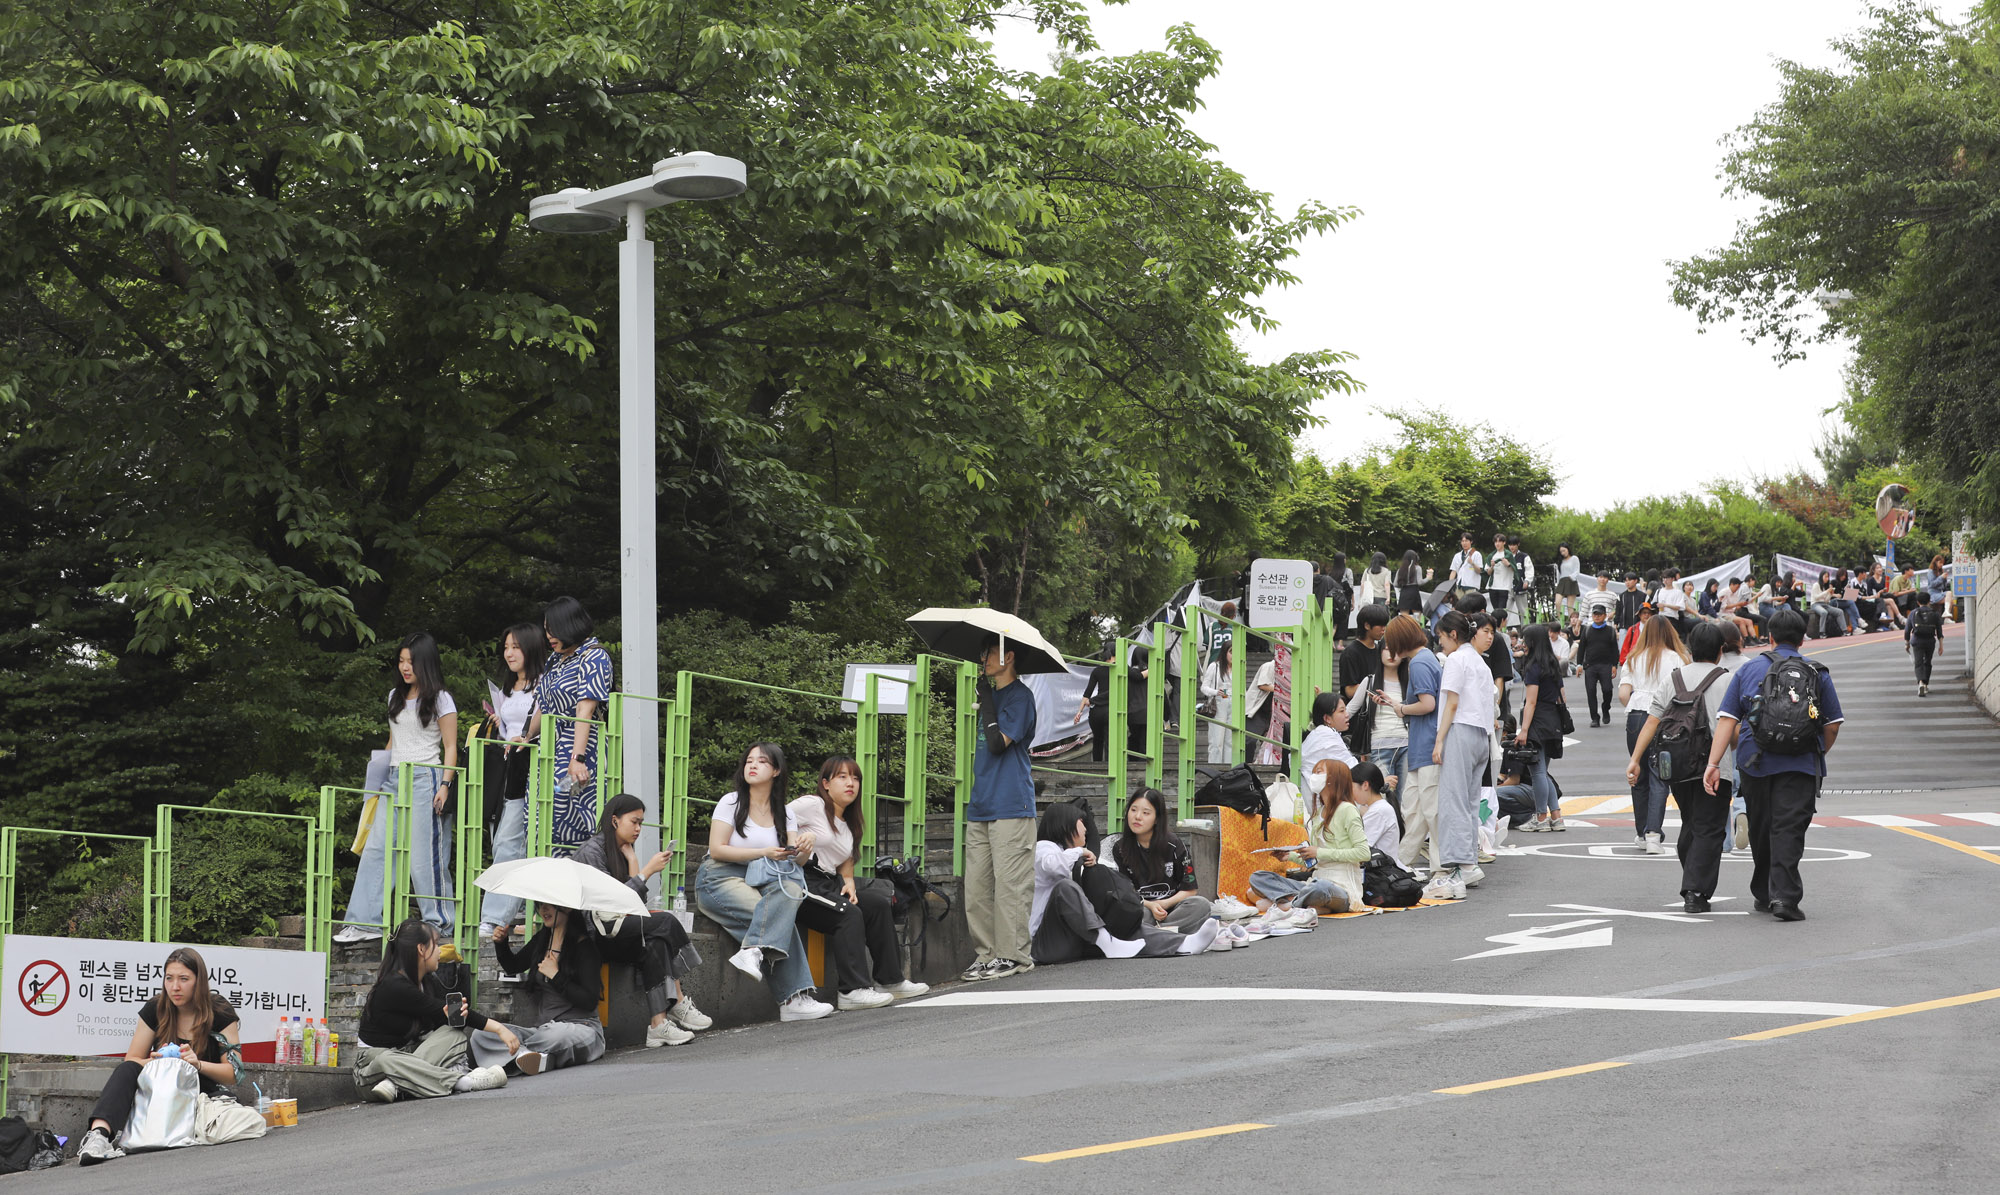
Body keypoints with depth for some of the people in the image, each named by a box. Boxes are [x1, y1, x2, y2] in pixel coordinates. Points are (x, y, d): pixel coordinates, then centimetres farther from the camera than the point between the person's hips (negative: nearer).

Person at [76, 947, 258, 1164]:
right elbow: (131, 1061, 4)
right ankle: (99, 1133, -54)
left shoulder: (221, 1014, -4)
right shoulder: (155, 1009, 2)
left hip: (206, 1092, -1)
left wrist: (198, 1064, -24)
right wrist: (152, 1062, -19)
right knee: (126, 1070, -27)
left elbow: (234, 1073, -6)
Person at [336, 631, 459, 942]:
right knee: (375, 849, -3)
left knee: (424, 854, -5)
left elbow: (450, 747, -4)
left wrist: (445, 785, -14)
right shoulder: (396, 697, 17)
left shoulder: (440, 699, -2)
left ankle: (440, 921, 5)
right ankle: (365, 922, -3)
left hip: (425, 778, -6)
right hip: (395, 778, 6)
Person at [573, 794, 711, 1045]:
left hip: (616, 929, 8)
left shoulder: (624, 850, 17)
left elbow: (638, 901, 9)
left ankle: (658, 1024, -28)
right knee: (665, 923, -21)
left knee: (655, 944, -22)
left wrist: (632, 859, 2)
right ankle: (679, 1003, -17)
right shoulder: (591, 851, -8)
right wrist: (647, 871, -16)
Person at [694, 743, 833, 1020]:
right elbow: (717, 850, -7)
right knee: (781, 919, -28)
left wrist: (803, 848, -20)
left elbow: (795, 859, 5)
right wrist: (764, 853, -16)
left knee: (791, 888, -31)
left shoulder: (783, 813, 16)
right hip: (720, 880, -5)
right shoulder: (731, 802, 3)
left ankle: (753, 951, -43)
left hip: (759, 883, 5)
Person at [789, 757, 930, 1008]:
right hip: (802, 882, -9)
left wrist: (849, 882, 6)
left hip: (830, 883, 9)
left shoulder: (850, 824, 23)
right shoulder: (812, 805, -4)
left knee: (878, 903, -5)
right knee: (849, 914, -28)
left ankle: (889, 980, 0)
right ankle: (853, 990, -31)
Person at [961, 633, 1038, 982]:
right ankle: (986, 953, 8)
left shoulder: (1020, 697, -6)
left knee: (1009, 884, -8)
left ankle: (1013, 954, -4)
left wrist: (986, 699, -14)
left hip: (1011, 806, -8)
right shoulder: (991, 694, 20)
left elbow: (998, 742, -17)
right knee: (976, 887, 4)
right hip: (982, 806, 9)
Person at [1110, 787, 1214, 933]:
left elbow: (1190, 889, 2)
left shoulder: (1173, 844, -1)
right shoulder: (1120, 849, 2)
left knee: (1200, 904, -31)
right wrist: (1150, 905, -17)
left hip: (1171, 907, 1)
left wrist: (1164, 904, -13)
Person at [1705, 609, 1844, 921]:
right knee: (1789, 829, -7)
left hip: (1754, 763, 2)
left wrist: (1714, 762, -1)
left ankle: (1764, 895, 26)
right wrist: (1818, 755, 24)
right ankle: (1784, 896, -20)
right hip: (1800, 764, -2)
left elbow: (1727, 720, 3)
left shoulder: (1749, 669, 11)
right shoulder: (1817, 672, 9)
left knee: (1760, 828, 15)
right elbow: (1833, 724, 7)